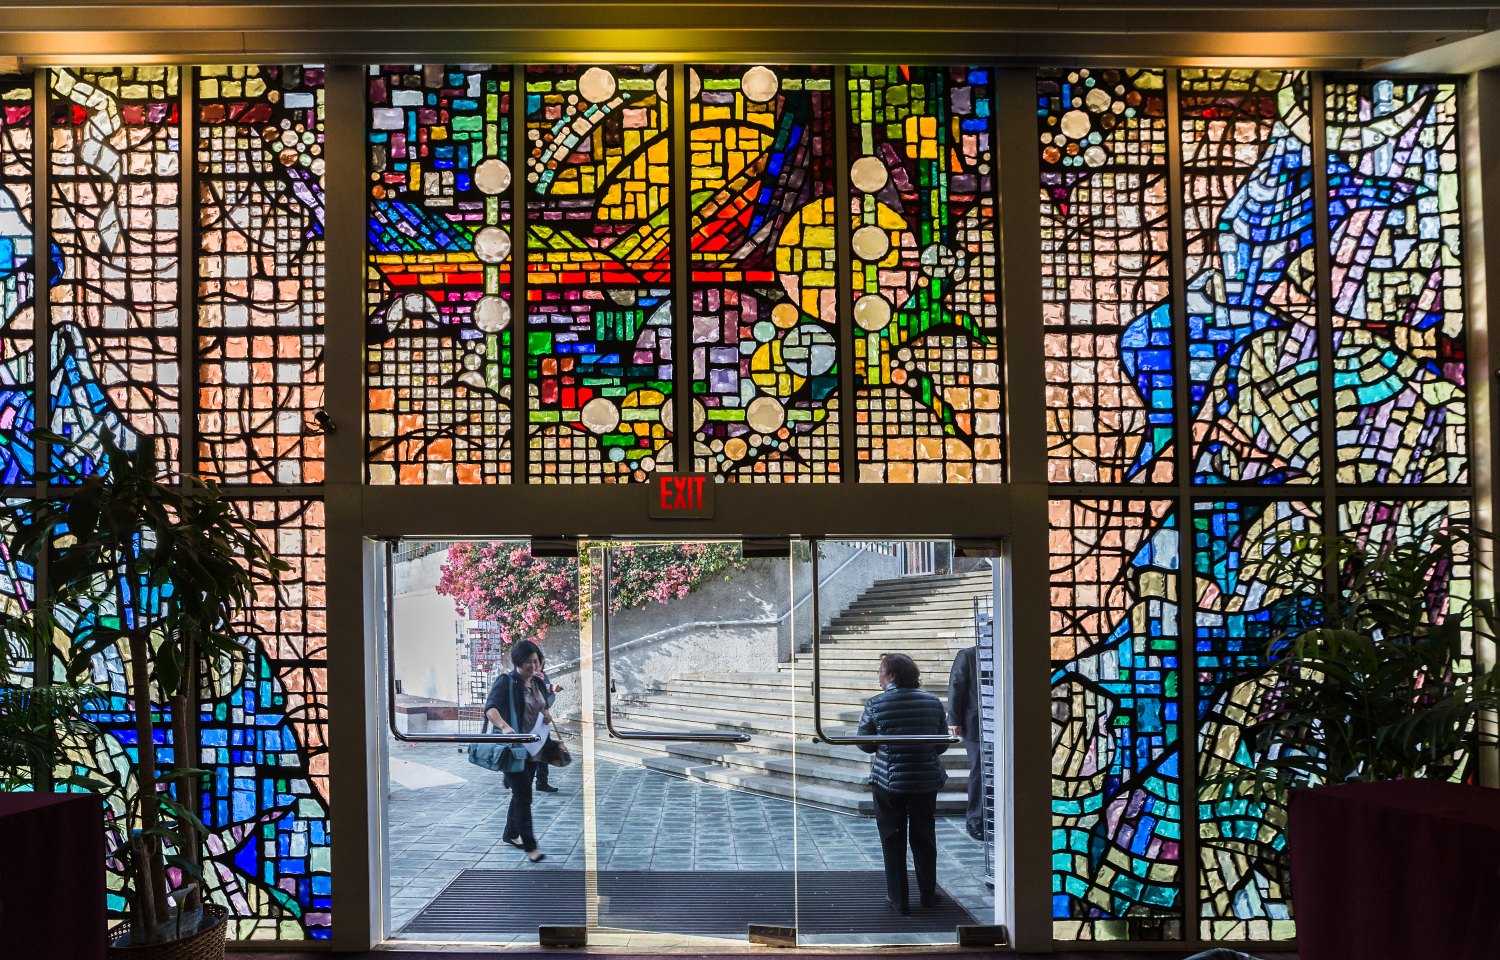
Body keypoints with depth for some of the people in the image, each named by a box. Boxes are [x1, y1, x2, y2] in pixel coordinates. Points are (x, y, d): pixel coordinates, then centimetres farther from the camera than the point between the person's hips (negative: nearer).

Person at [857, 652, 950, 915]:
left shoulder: (875, 705, -12)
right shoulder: (933, 703, -4)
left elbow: (865, 744, -5)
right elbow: (943, 743, 2)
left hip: (888, 782, -2)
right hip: (926, 780, 2)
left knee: (892, 840, 10)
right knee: (924, 837, 17)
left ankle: (898, 899, 14)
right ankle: (928, 894, 26)